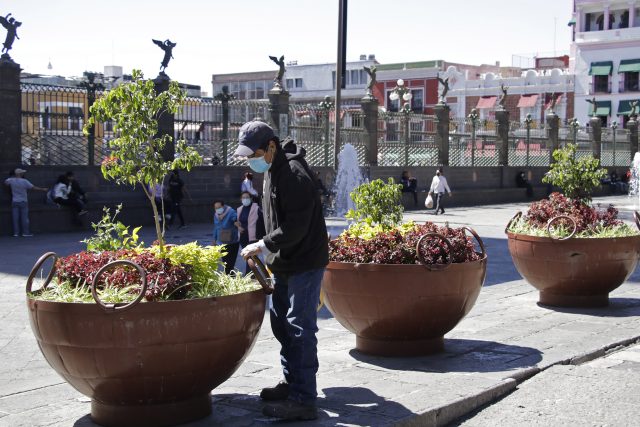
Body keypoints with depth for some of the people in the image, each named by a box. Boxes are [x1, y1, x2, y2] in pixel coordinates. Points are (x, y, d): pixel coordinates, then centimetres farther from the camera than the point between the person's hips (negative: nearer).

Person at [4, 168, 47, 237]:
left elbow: (5, 182, 16)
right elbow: (34, 188, -10)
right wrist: (43, 189, 0)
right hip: (23, 202, -3)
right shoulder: (24, 181, -12)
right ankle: (25, 232, 1)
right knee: (24, 217, 1)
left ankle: (16, 232, 5)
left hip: (15, 202, 3)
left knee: (15, 217, 4)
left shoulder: (11, 180, -4)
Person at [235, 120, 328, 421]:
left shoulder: (294, 174, -21)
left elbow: (296, 227, -25)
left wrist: (263, 245, -19)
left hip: (305, 262, -10)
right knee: (281, 322, 17)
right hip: (284, 264, 10)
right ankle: (292, 382, 31)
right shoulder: (272, 171, 11)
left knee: (300, 328, -10)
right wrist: (269, 251, 12)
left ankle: (303, 399, -7)